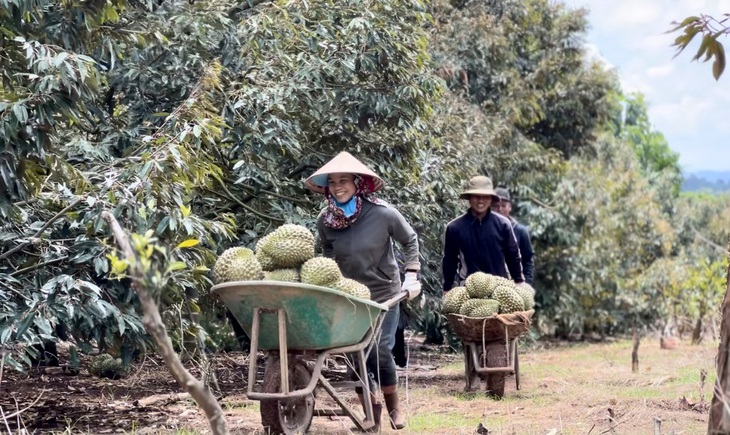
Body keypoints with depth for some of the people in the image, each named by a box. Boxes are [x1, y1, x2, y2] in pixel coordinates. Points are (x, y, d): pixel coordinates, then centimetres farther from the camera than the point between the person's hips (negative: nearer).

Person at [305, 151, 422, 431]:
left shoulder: (383, 214, -17)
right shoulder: (325, 219, -8)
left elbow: (409, 240, 0)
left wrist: (411, 275, -5)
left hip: (383, 293, -3)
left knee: (379, 350, -8)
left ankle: (393, 404, 19)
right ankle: (371, 407, 20)